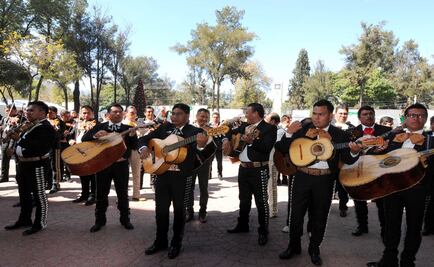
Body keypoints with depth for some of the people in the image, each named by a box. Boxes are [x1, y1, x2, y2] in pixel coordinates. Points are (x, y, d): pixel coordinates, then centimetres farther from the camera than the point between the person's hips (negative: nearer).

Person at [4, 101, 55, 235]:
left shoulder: (46, 127, -16)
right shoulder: (29, 126, 14)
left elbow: (40, 147, -28)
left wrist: (20, 139, -24)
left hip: (37, 166, -10)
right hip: (23, 165, 10)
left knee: (39, 195, 1)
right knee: (24, 194, 19)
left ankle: (40, 224, 11)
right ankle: (24, 219, 34)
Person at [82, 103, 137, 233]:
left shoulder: (128, 129, 2)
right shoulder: (100, 126, 3)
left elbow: (134, 146, -9)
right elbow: (84, 138, -5)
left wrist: (132, 135, -28)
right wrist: (95, 135, -25)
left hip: (121, 164, 0)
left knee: (123, 193, 7)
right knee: (101, 193, 9)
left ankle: (125, 219, 21)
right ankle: (100, 220, 22)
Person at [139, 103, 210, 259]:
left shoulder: (194, 131, -5)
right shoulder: (164, 127, 9)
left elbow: (196, 153, -20)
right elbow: (144, 138, 12)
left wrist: (200, 145, -43)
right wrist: (143, 147, -10)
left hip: (181, 176, -4)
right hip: (162, 173, 4)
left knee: (179, 210, 7)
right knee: (160, 208, 12)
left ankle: (176, 243, 23)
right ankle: (160, 241, 29)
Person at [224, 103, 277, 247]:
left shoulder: (269, 128, -10)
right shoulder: (244, 126, 12)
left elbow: (266, 147, -22)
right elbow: (232, 132, 24)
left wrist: (252, 141, -32)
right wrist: (227, 140, 5)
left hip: (259, 170, -7)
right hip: (243, 168, 7)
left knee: (261, 201, 1)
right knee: (244, 199, 18)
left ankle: (263, 232, 12)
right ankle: (242, 225, 34)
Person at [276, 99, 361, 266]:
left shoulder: (339, 135, 1)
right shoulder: (301, 129, 2)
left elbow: (347, 160, -1)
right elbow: (282, 150, 1)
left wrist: (354, 152, -23)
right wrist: (289, 134, -16)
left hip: (324, 180, -1)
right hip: (302, 177, 1)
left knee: (319, 216, 11)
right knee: (296, 213, 9)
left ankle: (314, 249, 30)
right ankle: (294, 246, 28)